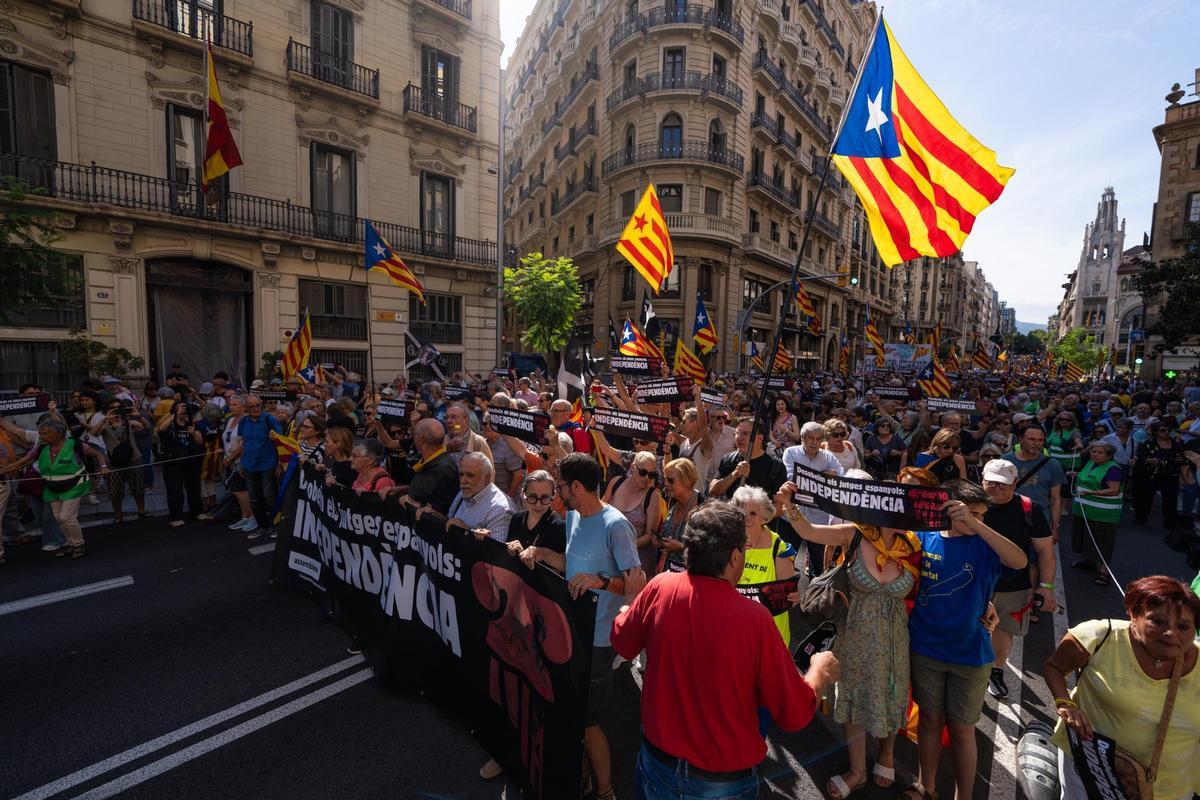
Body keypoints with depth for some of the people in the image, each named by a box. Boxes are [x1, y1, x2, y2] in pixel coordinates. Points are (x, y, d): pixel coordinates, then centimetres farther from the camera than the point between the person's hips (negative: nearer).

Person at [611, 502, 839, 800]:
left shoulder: (660, 588, -20)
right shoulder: (755, 619, -28)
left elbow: (623, 643, -1)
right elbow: (795, 715, -16)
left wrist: (627, 610, 21)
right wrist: (820, 672, 3)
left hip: (657, 761, 2)